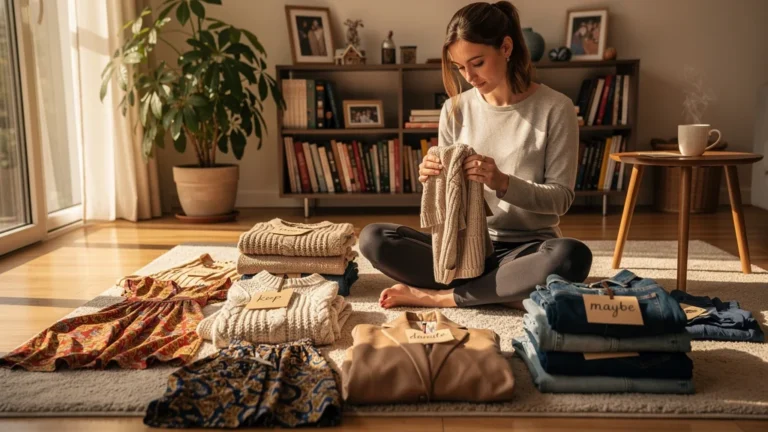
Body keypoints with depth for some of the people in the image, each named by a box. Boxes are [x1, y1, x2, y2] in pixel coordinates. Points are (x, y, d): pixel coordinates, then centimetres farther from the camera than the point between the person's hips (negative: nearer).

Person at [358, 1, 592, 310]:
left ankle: (440, 296, -21)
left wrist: (503, 182, -25)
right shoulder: (455, 109, 1)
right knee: (373, 239, -19)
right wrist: (433, 180, -17)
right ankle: (507, 291, -18)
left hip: (528, 247, -2)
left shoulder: (554, 108, -7)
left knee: (572, 257, -37)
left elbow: (561, 198, -8)